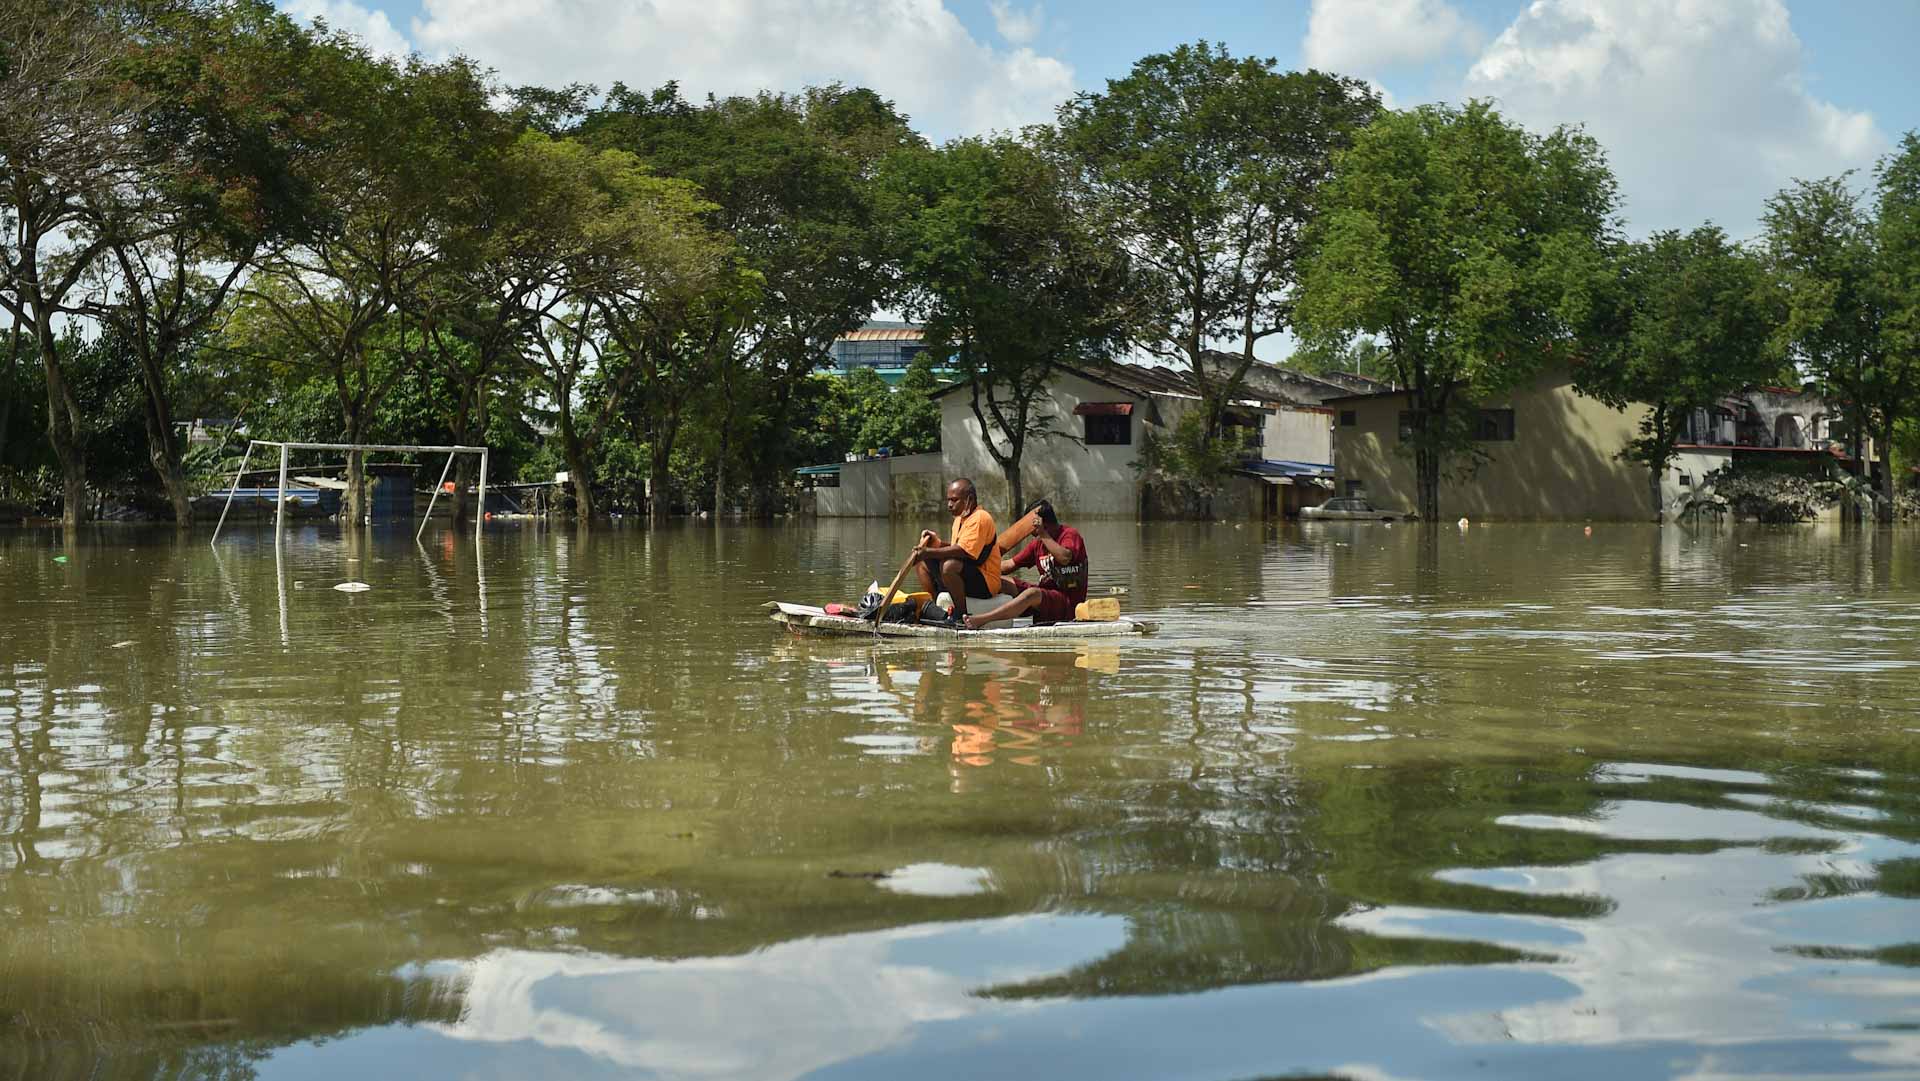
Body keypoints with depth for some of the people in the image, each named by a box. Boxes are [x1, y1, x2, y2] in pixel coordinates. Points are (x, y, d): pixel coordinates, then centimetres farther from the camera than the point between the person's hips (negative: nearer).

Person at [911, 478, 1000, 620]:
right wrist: (937, 543, -2)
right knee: (921, 562, 11)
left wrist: (929, 552, -29)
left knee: (949, 565, -37)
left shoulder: (979, 518, -16)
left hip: (986, 583, -10)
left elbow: (963, 551, -28)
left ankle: (961, 614, -23)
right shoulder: (960, 518, 17)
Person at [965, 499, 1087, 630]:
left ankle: (979, 621, -48)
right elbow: (1010, 565, 13)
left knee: (1032, 593, -36)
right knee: (998, 581, -4)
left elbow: (1065, 558, -27)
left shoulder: (1070, 534, -6)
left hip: (1068, 601, -8)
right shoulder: (1037, 543, 14)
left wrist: (1044, 535, -19)